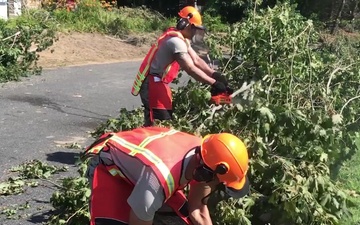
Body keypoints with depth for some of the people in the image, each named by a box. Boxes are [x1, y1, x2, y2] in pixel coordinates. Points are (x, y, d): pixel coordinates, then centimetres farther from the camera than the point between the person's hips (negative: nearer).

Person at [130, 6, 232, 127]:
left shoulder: (182, 39, 11)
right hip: (152, 84, -11)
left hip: (157, 82, 11)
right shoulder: (176, 41, -21)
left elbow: (196, 60, 7)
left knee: (167, 118, 12)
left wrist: (215, 74, -6)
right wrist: (214, 83, -24)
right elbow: (191, 69, -25)